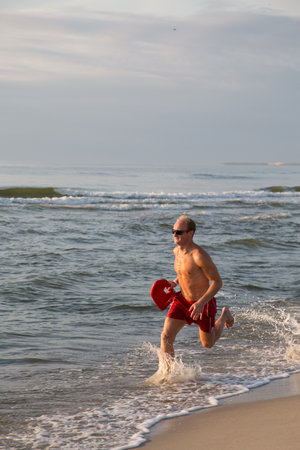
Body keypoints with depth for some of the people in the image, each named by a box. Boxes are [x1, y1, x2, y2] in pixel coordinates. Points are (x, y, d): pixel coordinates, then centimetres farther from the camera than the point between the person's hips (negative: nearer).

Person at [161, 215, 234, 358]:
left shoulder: (199, 255, -27)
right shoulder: (177, 251, -2)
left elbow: (217, 282, -22)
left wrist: (201, 303, -30)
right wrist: (175, 282, 1)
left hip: (204, 304, -6)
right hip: (182, 300, 6)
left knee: (208, 344, 17)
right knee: (166, 336, -10)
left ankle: (224, 315, 41)